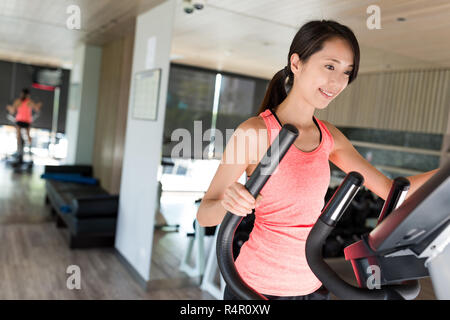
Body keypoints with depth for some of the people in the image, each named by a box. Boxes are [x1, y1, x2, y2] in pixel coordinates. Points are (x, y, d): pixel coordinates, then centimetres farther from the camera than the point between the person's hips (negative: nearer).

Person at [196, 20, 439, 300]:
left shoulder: (329, 136, 1)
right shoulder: (255, 132, -16)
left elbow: (391, 189, 5)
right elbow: (205, 215, -13)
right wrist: (227, 202, -34)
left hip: (312, 284, 6)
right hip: (258, 285, -5)